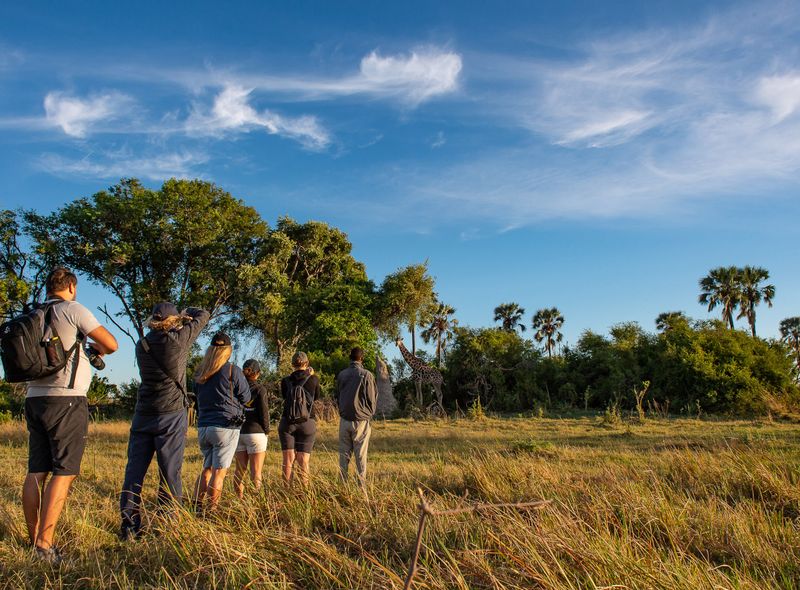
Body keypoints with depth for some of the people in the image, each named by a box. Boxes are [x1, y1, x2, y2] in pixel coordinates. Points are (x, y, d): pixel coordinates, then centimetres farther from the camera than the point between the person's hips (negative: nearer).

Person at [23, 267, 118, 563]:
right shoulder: (74, 310, -6)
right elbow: (111, 344, -9)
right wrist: (97, 349, 15)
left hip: (34, 398, 7)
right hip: (66, 399, -7)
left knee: (36, 472, 9)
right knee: (64, 472, -4)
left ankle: (33, 539, 14)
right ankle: (44, 545, -7)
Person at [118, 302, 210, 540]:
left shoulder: (142, 345, 4)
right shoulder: (178, 339, -8)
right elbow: (203, 315, 4)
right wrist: (188, 313, 25)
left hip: (143, 415, 5)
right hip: (171, 415, -4)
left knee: (134, 470, 8)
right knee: (169, 473, 1)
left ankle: (129, 526, 11)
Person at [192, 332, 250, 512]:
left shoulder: (199, 372, 7)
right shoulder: (232, 370, -9)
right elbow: (245, 397, 0)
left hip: (203, 427, 6)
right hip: (226, 427, -6)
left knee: (207, 469, 18)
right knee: (219, 472, -1)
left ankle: (195, 507, 14)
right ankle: (210, 511, -1)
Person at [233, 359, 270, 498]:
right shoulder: (260, 389, -8)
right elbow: (264, 413, -9)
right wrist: (266, 430, 5)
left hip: (238, 432, 4)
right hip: (256, 433, -4)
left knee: (240, 470, 13)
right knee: (256, 472, -1)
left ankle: (240, 499, 17)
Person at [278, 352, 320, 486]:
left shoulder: (285, 381, -1)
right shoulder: (314, 379, -5)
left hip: (287, 423, 1)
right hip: (307, 423, -1)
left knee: (288, 460, 5)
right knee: (303, 460, 3)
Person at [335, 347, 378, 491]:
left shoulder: (341, 375, 3)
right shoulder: (366, 375, -10)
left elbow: (337, 397, 13)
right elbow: (372, 399, -4)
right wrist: (370, 414, 12)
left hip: (344, 419, 3)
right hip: (361, 420, -3)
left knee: (344, 455, 9)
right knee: (361, 456, 1)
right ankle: (362, 488, 2)